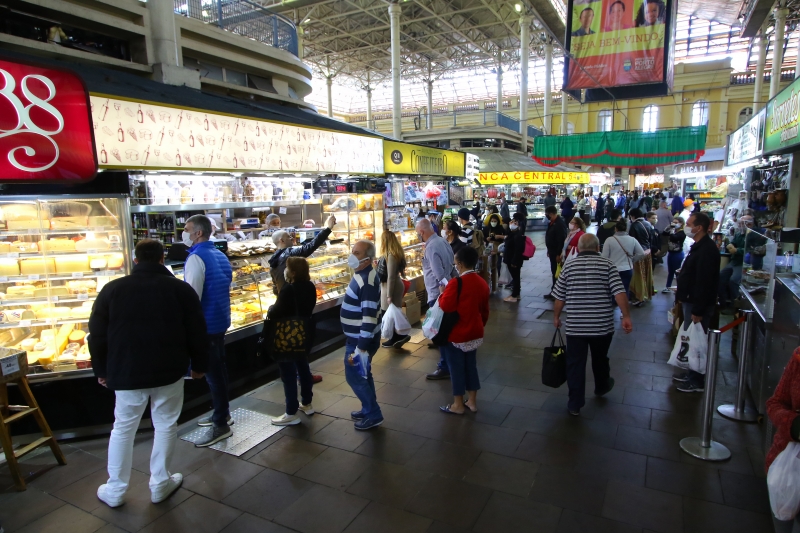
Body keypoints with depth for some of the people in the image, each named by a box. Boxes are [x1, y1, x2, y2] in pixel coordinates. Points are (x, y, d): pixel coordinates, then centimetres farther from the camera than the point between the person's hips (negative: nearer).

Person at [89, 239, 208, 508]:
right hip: (169, 371, -1)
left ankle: (115, 490, 26)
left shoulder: (112, 289, -1)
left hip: (127, 372, 2)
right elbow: (197, 332, -4)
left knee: (123, 428, 15)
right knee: (166, 426, 12)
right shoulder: (180, 289, -5)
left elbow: (97, 335, 4)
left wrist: (101, 371, 15)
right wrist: (199, 365, 8)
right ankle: (160, 484, 22)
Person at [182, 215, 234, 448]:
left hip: (205, 324, -9)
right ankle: (222, 413, 33)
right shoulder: (220, 255, 10)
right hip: (221, 320, 9)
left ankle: (221, 425, 9)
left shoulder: (196, 258, -17)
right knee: (219, 368, 19)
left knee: (211, 372, 0)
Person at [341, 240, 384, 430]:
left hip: (361, 340, -10)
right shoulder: (362, 274, 6)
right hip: (357, 337, 10)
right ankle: (369, 409, 35)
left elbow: (369, 317, -30)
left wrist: (360, 348, -29)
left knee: (354, 376, 2)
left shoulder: (367, 282, -27)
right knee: (362, 375, 20)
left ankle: (374, 415, 15)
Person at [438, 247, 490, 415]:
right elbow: (485, 310, 13)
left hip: (457, 334, -7)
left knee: (456, 367, 6)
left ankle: (458, 405, 17)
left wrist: (441, 294, -5)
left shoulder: (456, 283, -21)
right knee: (471, 364, 17)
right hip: (475, 332, 7)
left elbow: (446, 306, -23)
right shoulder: (482, 283, 4)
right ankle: (472, 401, 27)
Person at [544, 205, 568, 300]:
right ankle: (554, 291, 25)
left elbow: (561, 240, -25)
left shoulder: (560, 223, -21)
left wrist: (558, 254, -25)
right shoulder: (552, 222, 10)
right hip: (552, 251, 10)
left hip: (557, 252, -10)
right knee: (554, 271, 16)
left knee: (557, 272, -2)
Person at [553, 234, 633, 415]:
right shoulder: (607, 265, -3)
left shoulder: (569, 266, -1)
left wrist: (556, 316, 15)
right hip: (602, 325, 1)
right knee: (600, 359, 23)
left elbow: (559, 297, 2)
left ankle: (575, 404, 12)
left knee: (575, 364, 7)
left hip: (575, 326, -1)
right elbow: (619, 293, -14)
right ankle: (602, 387, 48)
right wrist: (626, 316, -9)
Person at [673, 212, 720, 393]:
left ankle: (698, 382, 10)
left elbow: (704, 283, -26)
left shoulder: (707, 250, -22)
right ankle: (692, 373, 31)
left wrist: (698, 311, -25)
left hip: (699, 305, -10)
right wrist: (682, 296, 19)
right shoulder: (699, 246, 11)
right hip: (692, 301, 10)